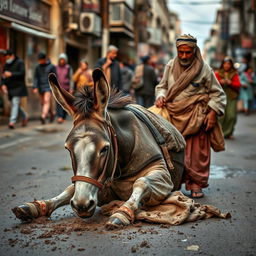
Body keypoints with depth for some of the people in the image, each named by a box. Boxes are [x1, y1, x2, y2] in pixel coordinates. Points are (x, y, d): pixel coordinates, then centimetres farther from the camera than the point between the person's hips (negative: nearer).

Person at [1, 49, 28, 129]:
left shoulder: (19, 62, -5)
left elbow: (22, 73, -15)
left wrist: (11, 74, -23)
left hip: (18, 87, -7)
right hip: (10, 88, 7)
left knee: (15, 103, -13)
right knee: (15, 104, 12)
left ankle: (12, 122, -19)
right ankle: (25, 116, 31)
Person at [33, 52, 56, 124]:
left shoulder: (51, 66, -3)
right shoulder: (38, 67, 6)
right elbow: (36, 78, 3)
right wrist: (35, 87, -9)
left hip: (48, 87, -5)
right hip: (40, 87, 5)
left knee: (47, 101, -18)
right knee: (43, 103, 11)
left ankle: (43, 117, -31)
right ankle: (52, 113, 33)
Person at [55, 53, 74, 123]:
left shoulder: (68, 68, -1)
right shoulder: (56, 68, 5)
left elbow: (71, 79, -2)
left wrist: (71, 89, -8)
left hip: (66, 88, -1)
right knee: (59, 102, -11)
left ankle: (64, 118, 16)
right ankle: (60, 117, -19)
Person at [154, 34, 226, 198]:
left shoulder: (204, 69, -2)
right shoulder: (171, 66, 7)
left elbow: (217, 94, 4)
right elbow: (162, 86, 19)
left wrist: (212, 113, -6)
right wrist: (160, 96, -2)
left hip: (196, 118, -2)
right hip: (174, 117, 3)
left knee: (196, 152, 0)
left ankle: (196, 184, 12)